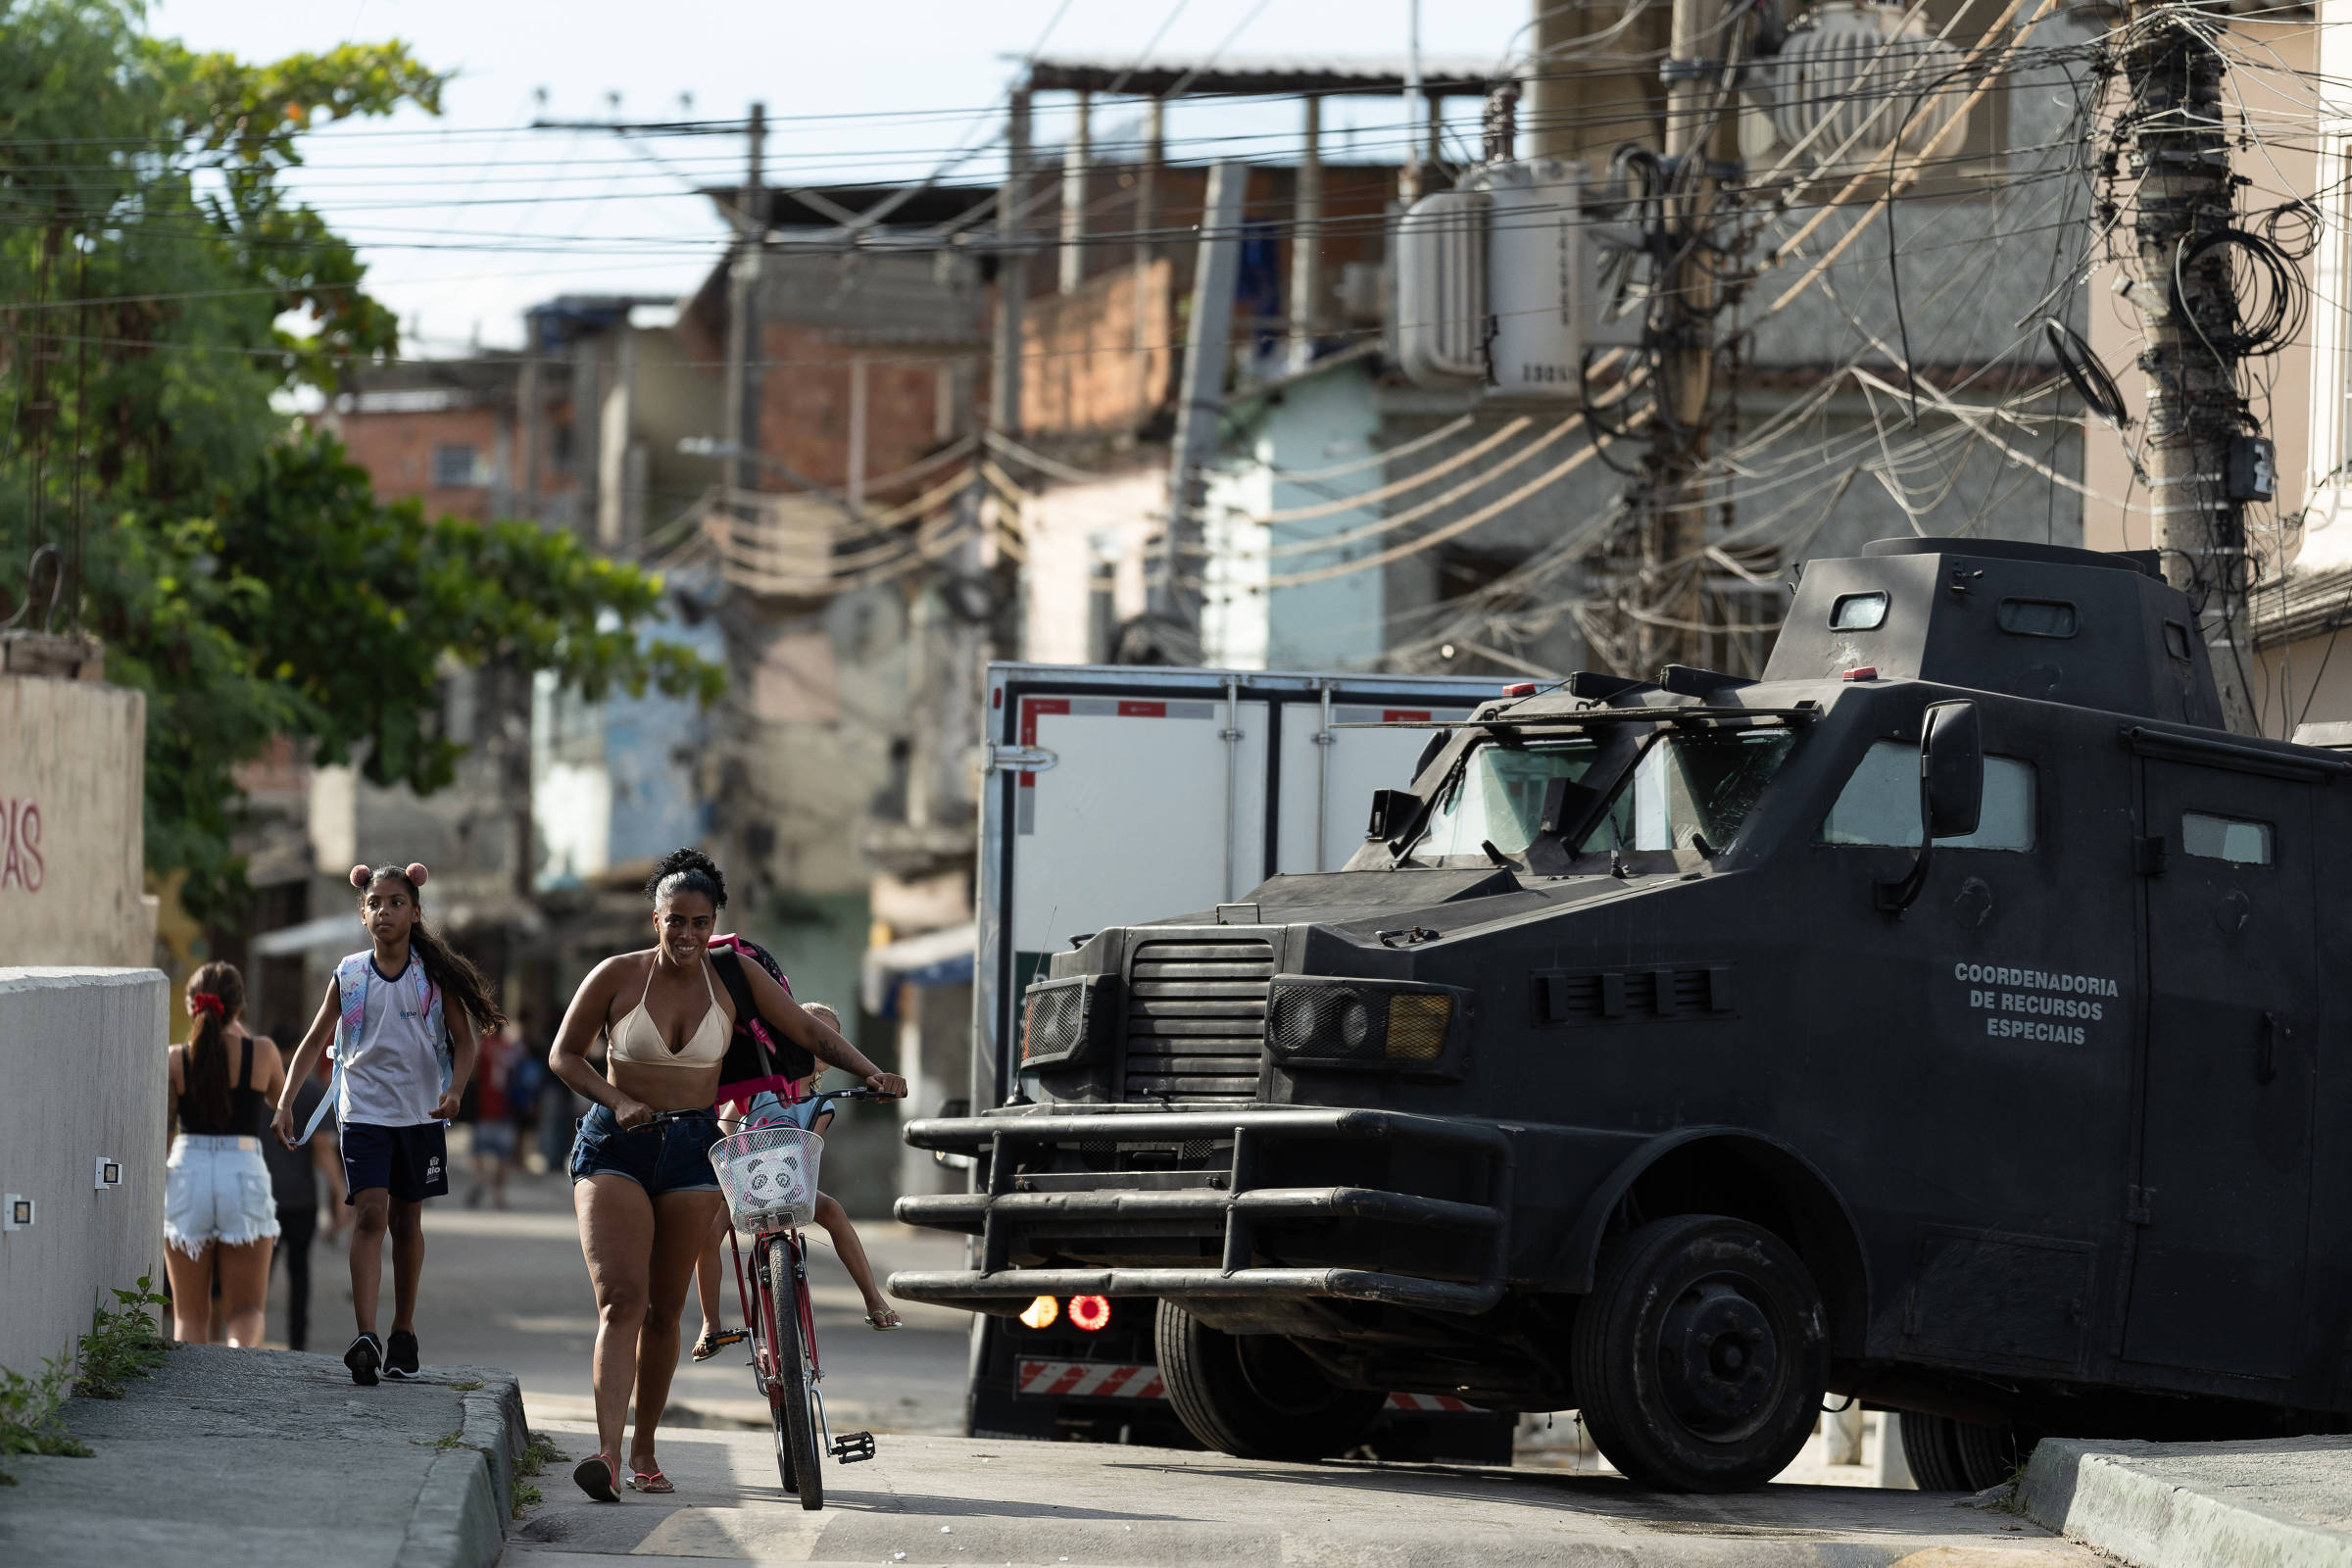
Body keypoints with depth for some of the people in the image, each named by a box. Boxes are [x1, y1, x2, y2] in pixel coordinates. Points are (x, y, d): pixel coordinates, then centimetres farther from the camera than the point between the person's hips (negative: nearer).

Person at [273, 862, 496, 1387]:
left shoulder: (435, 976, -1)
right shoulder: (349, 976, 0)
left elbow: (464, 1040, 1)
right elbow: (316, 1039, 10)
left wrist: (455, 1090, -18)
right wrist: (286, 1100, 1)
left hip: (421, 1112, 1)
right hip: (364, 1111, -1)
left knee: (406, 1220, 11)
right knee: (369, 1215, -15)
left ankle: (404, 1333, 26)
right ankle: (365, 1337, -26)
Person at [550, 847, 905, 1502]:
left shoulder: (735, 976, 2)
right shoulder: (617, 976, -4)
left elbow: (813, 1034, 6)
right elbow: (564, 1053, 4)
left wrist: (873, 1074, -8)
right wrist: (618, 1102, -11)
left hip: (692, 1150, 3)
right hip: (615, 1146, -2)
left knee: (663, 1309, 7)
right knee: (620, 1299, -17)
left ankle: (644, 1449, 21)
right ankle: (607, 1452, -28)